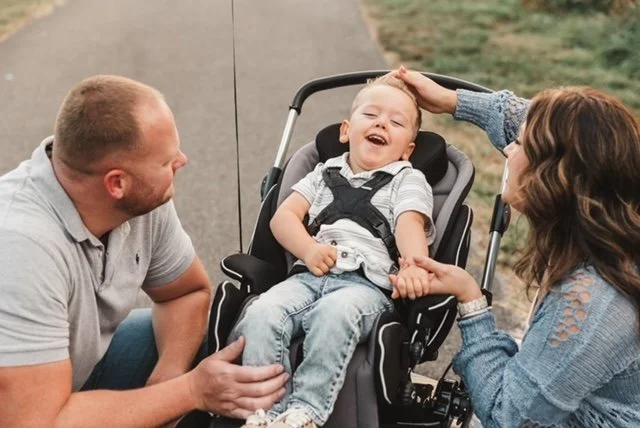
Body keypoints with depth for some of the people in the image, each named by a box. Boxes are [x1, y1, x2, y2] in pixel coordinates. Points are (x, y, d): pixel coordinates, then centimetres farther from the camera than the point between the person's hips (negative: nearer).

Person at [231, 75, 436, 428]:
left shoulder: (408, 180, 15)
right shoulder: (326, 173, 25)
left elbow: (410, 225, -5)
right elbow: (283, 216, 15)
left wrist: (415, 267, -28)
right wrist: (308, 249, -7)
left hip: (368, 284, -3)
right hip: (310, 276, 4)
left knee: (334, 313, -37)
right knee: (261, 315, -26)